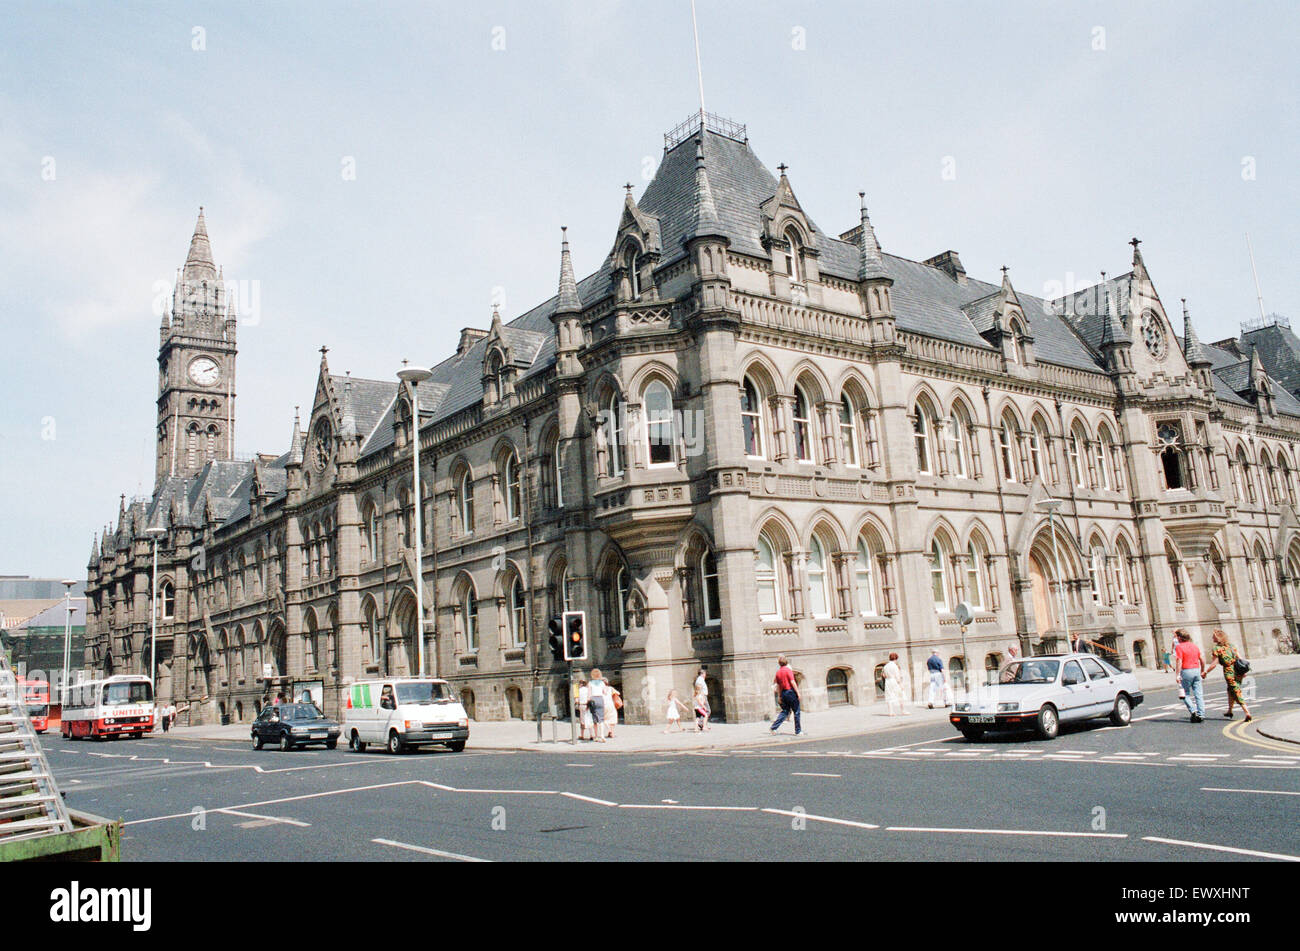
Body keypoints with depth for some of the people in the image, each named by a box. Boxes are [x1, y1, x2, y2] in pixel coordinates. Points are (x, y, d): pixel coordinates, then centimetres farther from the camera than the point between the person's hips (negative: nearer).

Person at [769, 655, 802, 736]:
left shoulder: (778, 672, 7)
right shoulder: (788, 670, -11)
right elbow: (793, 682, -16)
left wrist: (779, 696, 20)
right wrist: (798, 693, -14)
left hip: (783, 693, 6)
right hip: (791, 692, -6)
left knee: (785, 711, 14)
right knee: (796, 712, 4)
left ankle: (774, 727, 5)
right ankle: (798, 731, 8)